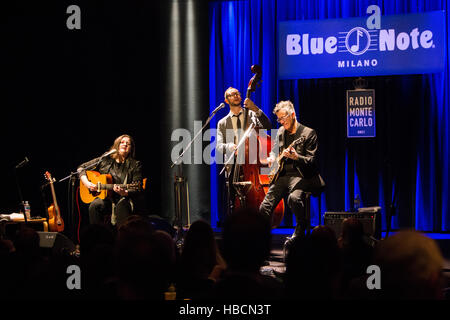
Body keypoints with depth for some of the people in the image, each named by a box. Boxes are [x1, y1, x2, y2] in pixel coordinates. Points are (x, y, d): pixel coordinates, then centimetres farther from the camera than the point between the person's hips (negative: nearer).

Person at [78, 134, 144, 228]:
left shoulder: (135, 165, 6)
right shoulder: (105, 160, 11)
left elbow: (137, 189, -2)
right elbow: (81, 168, 15)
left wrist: (125, 193, -23)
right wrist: (86, 183, -3)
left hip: (125, 198, -2)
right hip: (105, 198, 2)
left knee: (121, 206, -36)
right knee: (94, 206, -30)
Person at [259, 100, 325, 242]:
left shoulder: (308, 133, -6)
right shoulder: (280, 132, 15)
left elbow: (312, 161, -11)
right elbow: (274, 149, 33)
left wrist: (296, 157, -29)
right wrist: (272, 157, 9)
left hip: (300, 175, -6)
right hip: (281, 176, 6)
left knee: (294, 198, -36)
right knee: (265, 208, -8)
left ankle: (301, 228, -14)